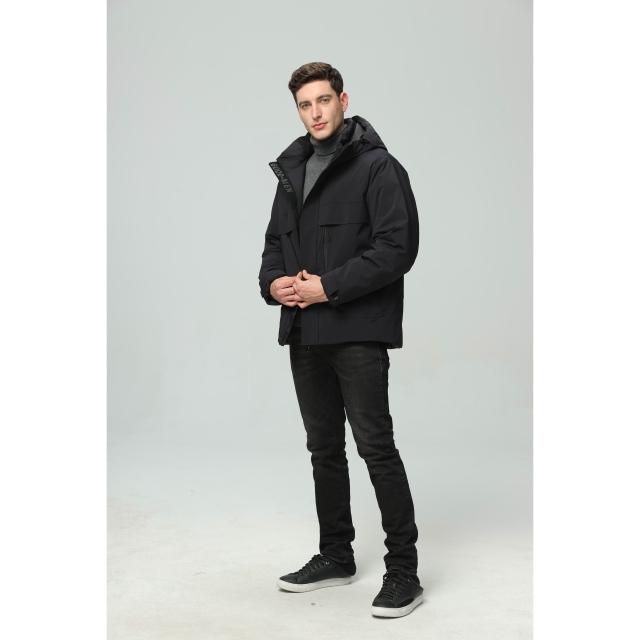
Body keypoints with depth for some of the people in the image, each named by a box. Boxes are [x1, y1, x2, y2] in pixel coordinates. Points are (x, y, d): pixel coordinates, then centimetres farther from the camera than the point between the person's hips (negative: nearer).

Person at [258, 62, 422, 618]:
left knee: (376, 446, -6)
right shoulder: (291, 171, 16)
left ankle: (403, 572, 4)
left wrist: (328, 287, -17)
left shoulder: (377, 167, -6)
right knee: (324, 447, 14)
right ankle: (336, 555, 28)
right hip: (304, 334, 8)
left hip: (358, 333, -7)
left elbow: (397, 247, -15)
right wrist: (273, 283, -1)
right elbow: (275, 243, 21)